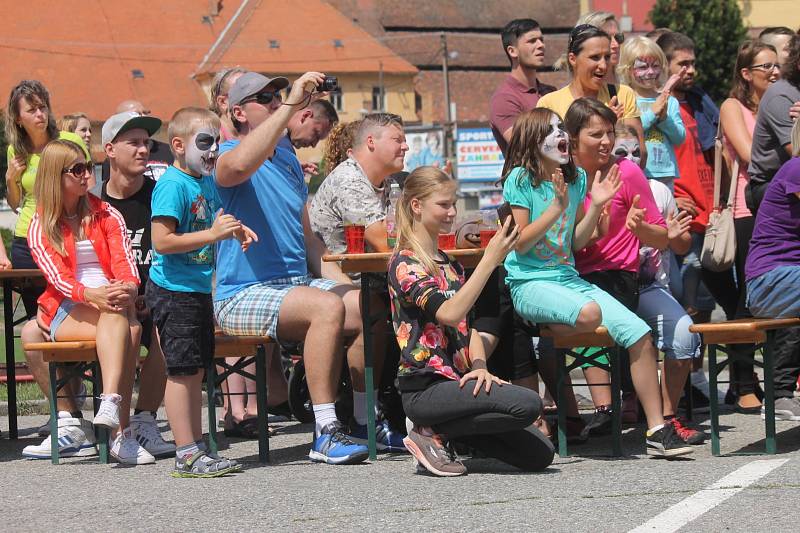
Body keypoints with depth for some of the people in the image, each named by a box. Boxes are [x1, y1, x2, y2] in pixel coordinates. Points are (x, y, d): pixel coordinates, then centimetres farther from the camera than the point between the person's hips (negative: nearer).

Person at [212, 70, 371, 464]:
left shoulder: (289, 161, 20)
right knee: (327, 307, -32)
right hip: (244, 295, -8)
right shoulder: (228, 155, -5)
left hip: (297, 284, 8)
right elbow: (239, 165, -34)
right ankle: (325, 435, -30)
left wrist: (342, 282, 9)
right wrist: (290, 105, -32)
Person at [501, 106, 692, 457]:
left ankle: (657, 430, -9)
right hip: (530, 283, -6)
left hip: (569, 278, 6)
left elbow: (577, 243, 14)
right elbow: (519, 244, -11)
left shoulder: (577, 178, 12)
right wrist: (557, 207, -17)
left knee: (638, 332, -13)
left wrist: (596, 206, 0)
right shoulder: (520, 179, -6)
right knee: (589, 313, -38)